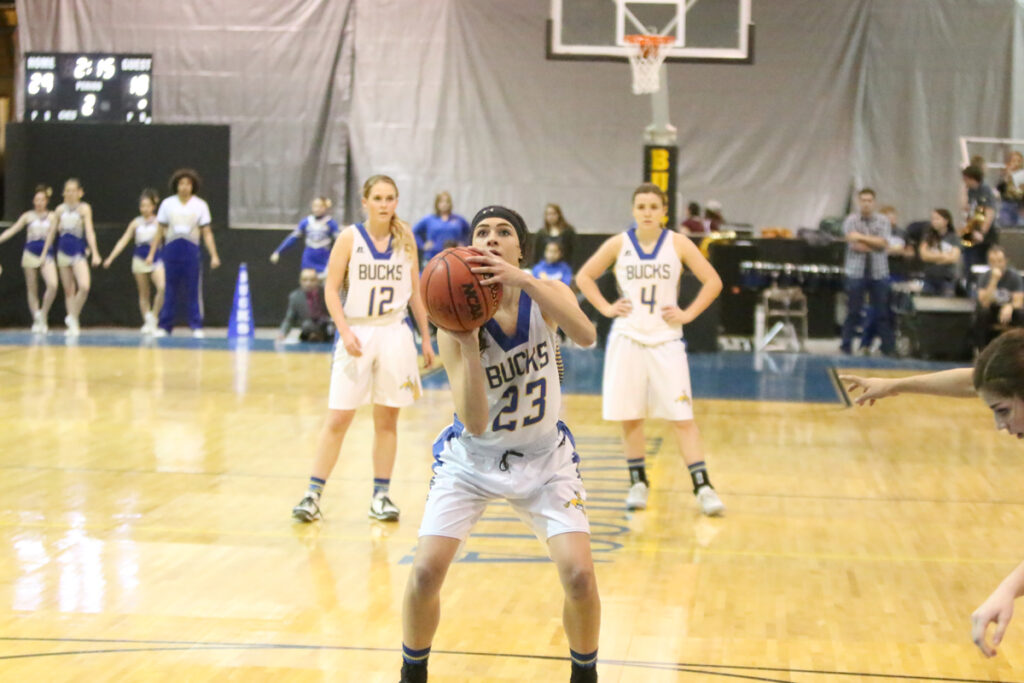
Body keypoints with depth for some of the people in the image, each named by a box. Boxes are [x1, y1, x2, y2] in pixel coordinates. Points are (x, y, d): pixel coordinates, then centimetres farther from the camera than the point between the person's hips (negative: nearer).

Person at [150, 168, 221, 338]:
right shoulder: (167, 204, 4)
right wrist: (152, 253, 8)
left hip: (191, 251, -1)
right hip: (171, 250, 1)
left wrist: (213, 255, -4)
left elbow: (207, 233, 3)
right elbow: (160, 231, 10)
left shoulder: (200, 205, 2)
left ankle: (196, 327, 4)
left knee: (194, 291, -1)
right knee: (170, 291, 4)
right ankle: (164, 327, 9)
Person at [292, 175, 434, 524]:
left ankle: (381, 496, 14)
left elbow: (415, 292, 11)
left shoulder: (405, 239, 4)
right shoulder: (350, 238, -4)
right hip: (357, 333, -3)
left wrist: (426, 338, 10)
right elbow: (331, 289, -5)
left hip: (394, 334, 3)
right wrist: (345, 331, -17)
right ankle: (313, 494, 1)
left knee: (387, 418, 6)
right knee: (338, 417, -5)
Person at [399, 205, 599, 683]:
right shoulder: (456, 322, -21)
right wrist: (468, 344, -42)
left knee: (579, 575, -13)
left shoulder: (546, 295, -16)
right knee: (426, 571, -12)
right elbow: (475, 423, -29)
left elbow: (585, 336, -40)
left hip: (544, 455, 1)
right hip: (471, 458, -1)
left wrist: (523, 281, -51)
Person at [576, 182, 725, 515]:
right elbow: (584, 277, 10)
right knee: (629, 416, 5)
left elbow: (713, 281, 2)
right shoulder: (618, 244, 0)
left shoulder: (678, 244, -2)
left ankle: (703, 487, -5)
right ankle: (638, 482, 20)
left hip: (666, 340, -1)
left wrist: (688, 313, -5)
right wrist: (606, 308, 0)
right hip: (627, 340, 1)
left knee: (681, 417, -7)